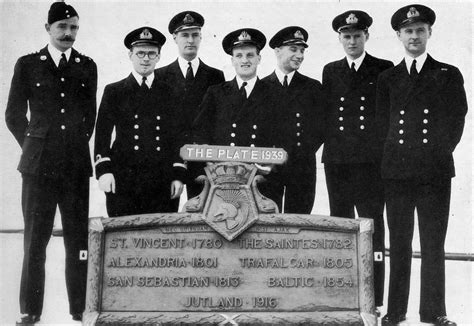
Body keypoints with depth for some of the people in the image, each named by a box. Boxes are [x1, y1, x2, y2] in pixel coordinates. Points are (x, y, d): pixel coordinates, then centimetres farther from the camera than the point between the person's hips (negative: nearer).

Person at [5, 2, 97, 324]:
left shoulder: (88, 67, 11)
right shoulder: (27, 65, 7)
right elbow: (14, 114, 10)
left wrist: (79, 144, 11)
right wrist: (34, 145, 7)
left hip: (77, 165, 1)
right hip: (38, 164, -1)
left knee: (78, 240, 2)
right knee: (35, 240, 2)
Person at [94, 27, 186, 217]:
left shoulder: (168, 92, 13)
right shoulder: (114, 92, 10)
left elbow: (177, 136, 12)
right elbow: (102, 134, 4)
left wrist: (178, 175, 3)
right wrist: (103, 170, -8)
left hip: (162, 183, 1)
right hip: (122, 180, -1)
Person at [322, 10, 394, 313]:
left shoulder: (384, 69, 4)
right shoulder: (330, 71, 14)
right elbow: (325, 114, 14)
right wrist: (330, 146, 7)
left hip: (371, 161, -3)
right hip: (337, 161, 3)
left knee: (372, 228, -4)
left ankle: (373, 302, 1)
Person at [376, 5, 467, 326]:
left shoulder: (449, 75, 9)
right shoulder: (387, 78, 13)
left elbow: (457, 121, 5)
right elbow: (383, 125, 11)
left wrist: (438, 154, -2)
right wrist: (391, 159, 2)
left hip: (436, 170, -1)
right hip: (397, 172, 1)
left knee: (434, 244, 2)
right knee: (399, 244, 4)